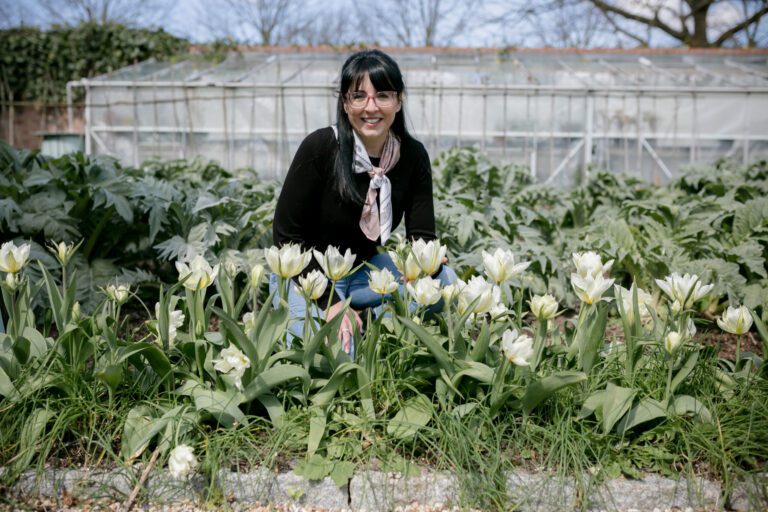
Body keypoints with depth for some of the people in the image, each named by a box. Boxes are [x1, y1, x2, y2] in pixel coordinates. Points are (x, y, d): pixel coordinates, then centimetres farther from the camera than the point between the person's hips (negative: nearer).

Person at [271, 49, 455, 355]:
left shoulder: (413, 156, -11)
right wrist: (331, 303, -22)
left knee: (444, 280, -16)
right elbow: (287, 235, -18)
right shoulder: (319, 148, -23)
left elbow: (421, 236, -9)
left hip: (363, 272, 4)